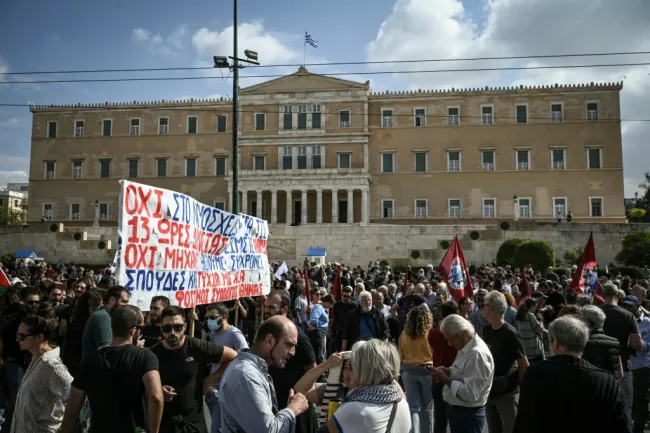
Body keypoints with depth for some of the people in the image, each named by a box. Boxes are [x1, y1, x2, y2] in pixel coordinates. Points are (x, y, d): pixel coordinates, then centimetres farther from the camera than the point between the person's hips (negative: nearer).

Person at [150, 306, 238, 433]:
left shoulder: (198, 347, -10)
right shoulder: (152, 354, -6)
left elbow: (233, 357, -4)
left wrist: (210, 381, -6)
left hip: (194, 422, 0)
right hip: (160, 422, 0)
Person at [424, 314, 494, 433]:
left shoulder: (477, 354, -26)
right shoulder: (466, 347, 5)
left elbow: (470, 394, -30)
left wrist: (445, 379, -23)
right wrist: (448, 371, 0)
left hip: (468, 415, -9)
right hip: (457, 410, 9)